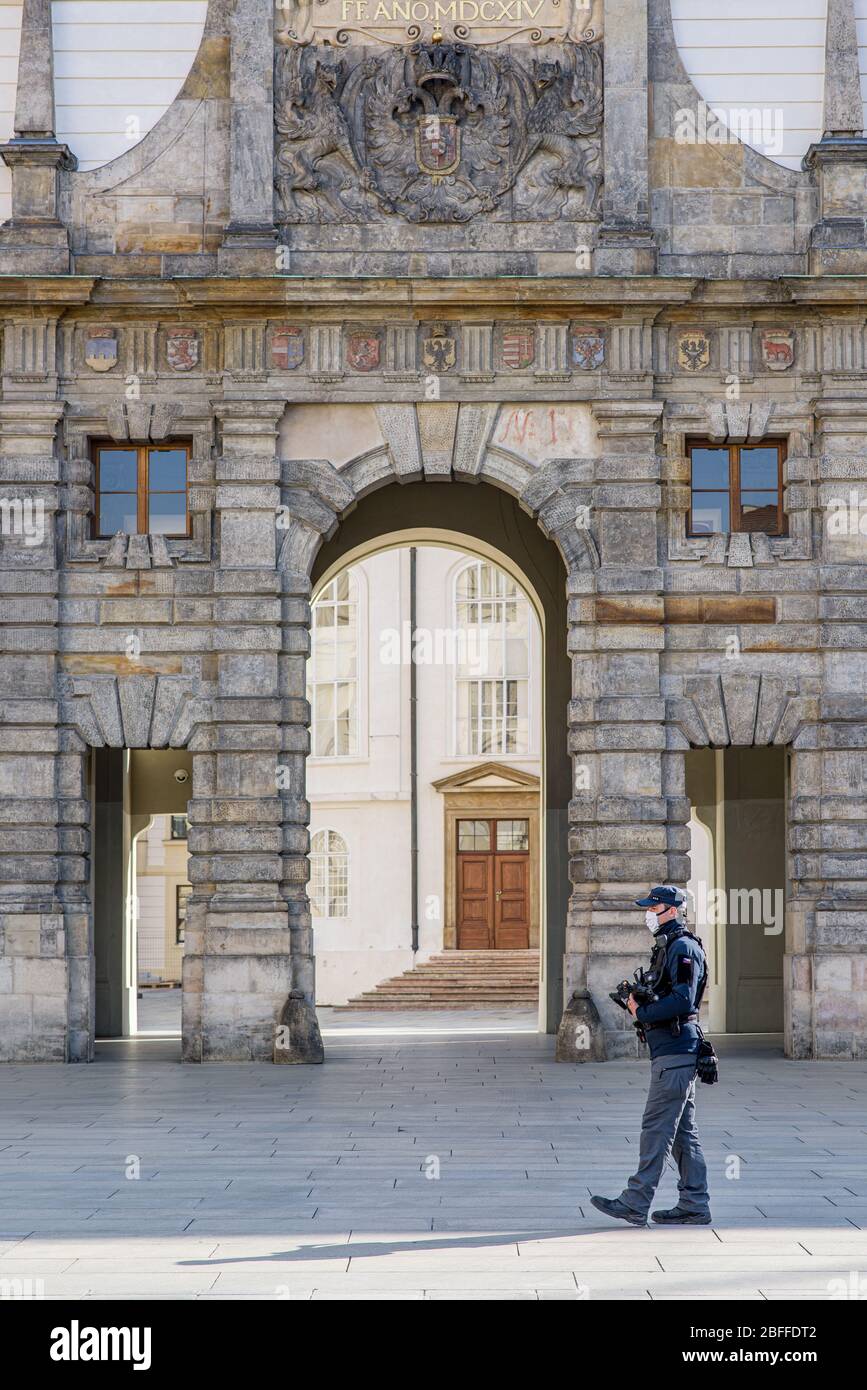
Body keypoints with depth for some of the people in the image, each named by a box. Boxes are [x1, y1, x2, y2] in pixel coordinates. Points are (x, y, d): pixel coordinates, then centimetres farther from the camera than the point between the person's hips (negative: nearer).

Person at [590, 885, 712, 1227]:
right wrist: (638, 1000, 7)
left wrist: (642, 1013, -15)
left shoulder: (683, 948, -12)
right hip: (672, 1049, 11)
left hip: (675, 1052, -11)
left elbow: (682, 1000, -23)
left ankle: (635, 1204, -7)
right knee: (682, 1131, 11)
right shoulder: (667, 946, 20)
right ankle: (694, 1205, 13)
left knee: (656, 1128, -8)